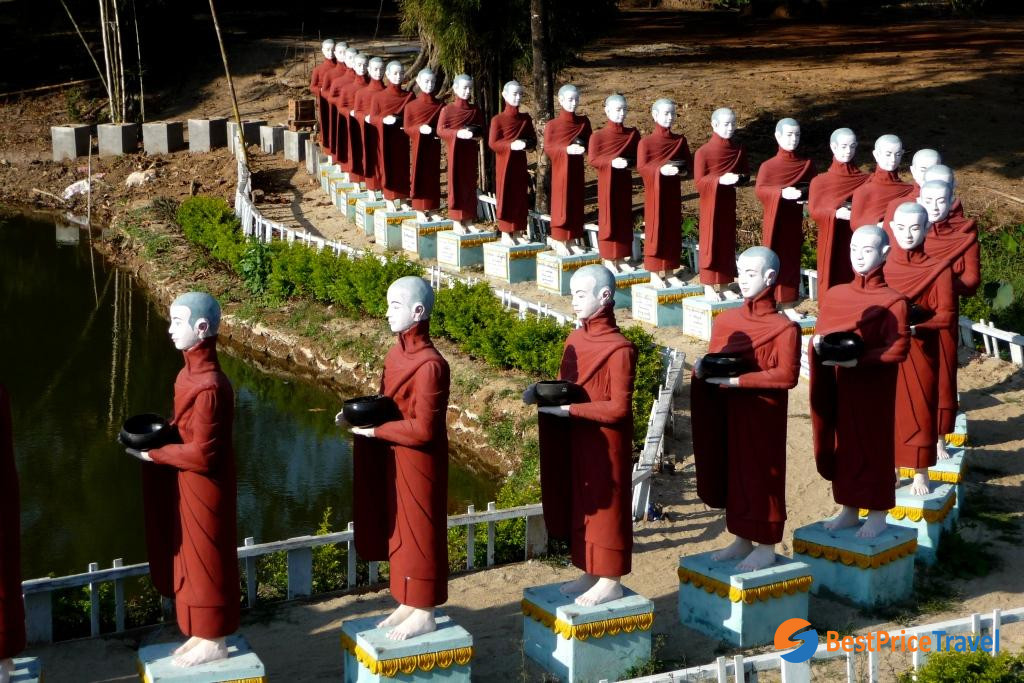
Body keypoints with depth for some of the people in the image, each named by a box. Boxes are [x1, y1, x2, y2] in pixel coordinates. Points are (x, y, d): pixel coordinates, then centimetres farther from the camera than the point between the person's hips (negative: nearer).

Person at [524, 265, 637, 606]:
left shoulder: (619, 349, -18)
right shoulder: (575, 341, 5)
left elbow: (618, 408, -20)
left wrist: (569, 409, -24)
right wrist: (542, 392, -7)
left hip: (605, 445, -8)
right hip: (575, 441, 8)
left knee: (605, 506, 3)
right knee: (579, 505, 14)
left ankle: (610, 582, 14)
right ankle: (589, 573, 27)